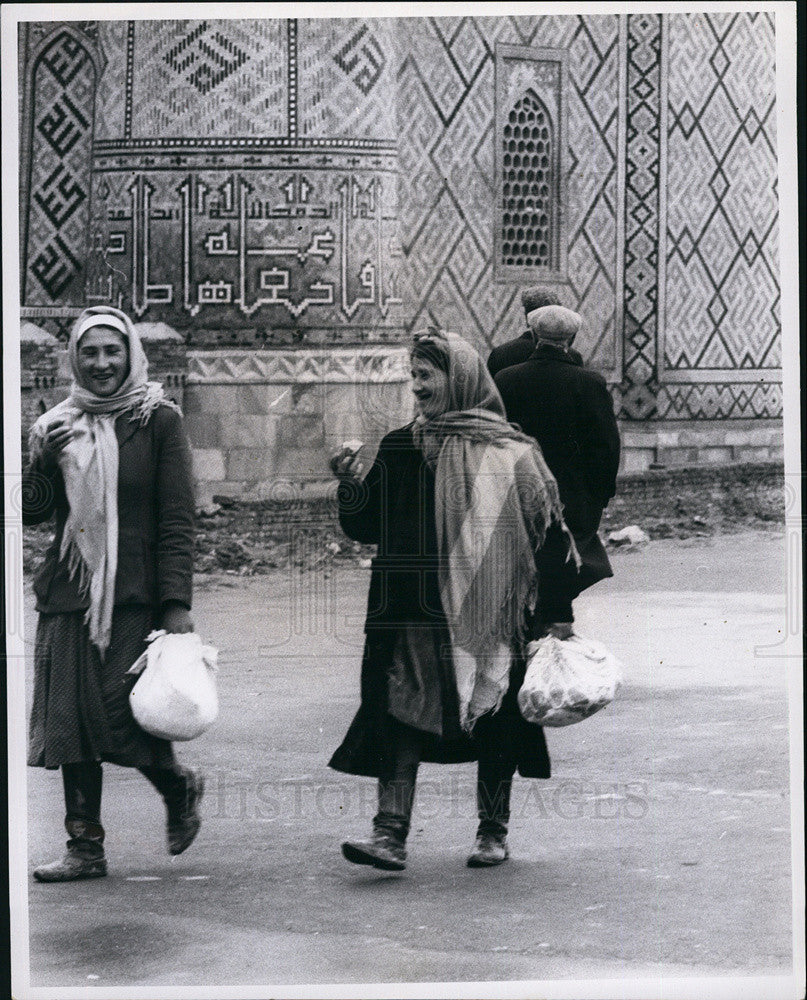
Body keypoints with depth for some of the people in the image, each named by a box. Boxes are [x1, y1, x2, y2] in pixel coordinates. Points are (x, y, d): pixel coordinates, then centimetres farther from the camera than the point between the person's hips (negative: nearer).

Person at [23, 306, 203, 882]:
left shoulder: (159, 421, 0)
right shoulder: (59, 427, 12)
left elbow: (178, 519, -4)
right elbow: (31, 512, 10)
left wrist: (177, 603, -11)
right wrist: (43, 462, -9)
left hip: (137, 595, -4)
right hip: (69, 594, 4)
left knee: (123, 714, -12)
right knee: (70, 717, 1)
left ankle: (180, 789, 17)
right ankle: (85, 847, 8)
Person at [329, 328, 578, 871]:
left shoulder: (511, 453, -2)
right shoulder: (400, 450, 8)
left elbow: (547, 530, 0)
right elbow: (366, 527, 10)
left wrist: (553, 617, -4)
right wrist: (353, 485, -9)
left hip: (488, 613, -2)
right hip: (416, 613, 2)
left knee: (494, 717, 5)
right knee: (404, 708, -8)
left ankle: (494, 832, 19)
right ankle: (391, 831, -12)